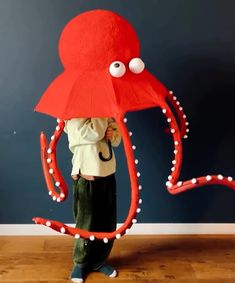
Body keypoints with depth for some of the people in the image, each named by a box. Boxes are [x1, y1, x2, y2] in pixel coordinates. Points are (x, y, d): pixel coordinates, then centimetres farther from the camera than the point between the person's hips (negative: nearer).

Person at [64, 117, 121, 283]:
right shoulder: (74, 119, -11)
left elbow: (117, 138, 15)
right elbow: (95, 133, -27)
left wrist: (113, 134, -8)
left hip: (108, 178, 6)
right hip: (87, 181, -6)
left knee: (108, 225, 14)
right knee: (86, 225, 5)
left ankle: (100, 261, 33)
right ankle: (80, 263, 28)